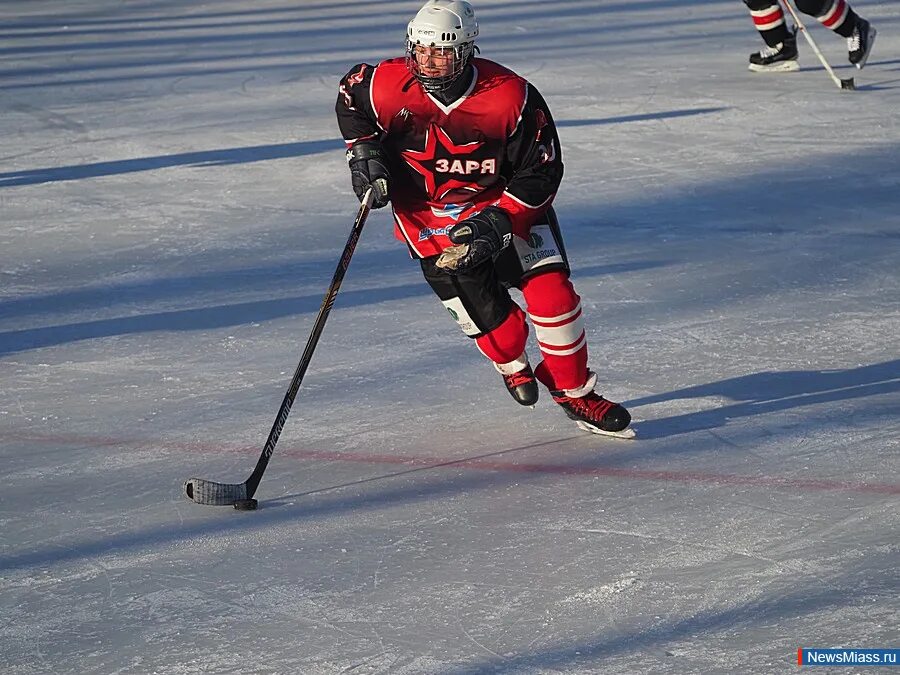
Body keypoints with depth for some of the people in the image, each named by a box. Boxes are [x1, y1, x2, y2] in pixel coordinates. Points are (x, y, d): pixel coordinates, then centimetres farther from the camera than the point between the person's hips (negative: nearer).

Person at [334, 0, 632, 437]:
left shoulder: (510, 97, -24)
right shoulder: (389, 86, -19)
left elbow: (542, 172, -16)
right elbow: (350, 100, 7)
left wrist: (497, 222, -24)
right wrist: (363, 152, -6)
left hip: (506, 201, 0)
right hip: (427, 214, 1)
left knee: (551, 293, -11)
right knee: (484, 310, -3)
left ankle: (575, 393, 7)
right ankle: (513, 365, 33)